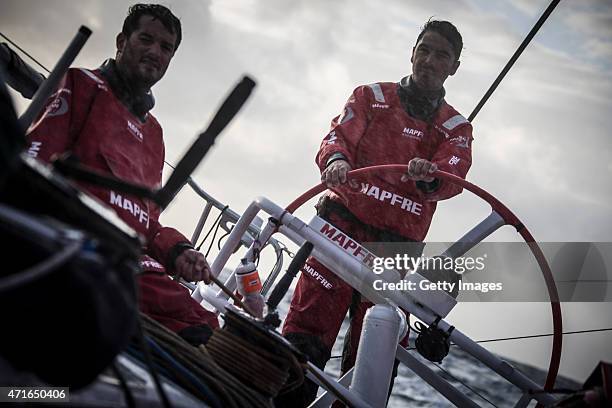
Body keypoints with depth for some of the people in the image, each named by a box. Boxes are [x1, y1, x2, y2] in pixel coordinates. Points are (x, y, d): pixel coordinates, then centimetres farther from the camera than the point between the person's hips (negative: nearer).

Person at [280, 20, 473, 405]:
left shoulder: (455, 127, 14)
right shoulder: (372, 96, 12)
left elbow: (454, 175, -5)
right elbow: (339, 134, -3)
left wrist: (431, 174, -30)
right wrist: (336, 159, -28)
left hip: (397, 244, 2)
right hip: (344, 221, -2)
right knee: (307, 330, -11)